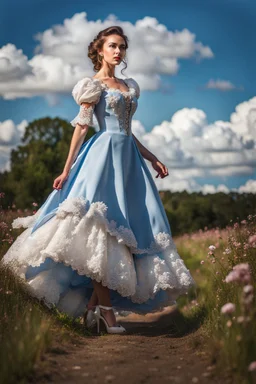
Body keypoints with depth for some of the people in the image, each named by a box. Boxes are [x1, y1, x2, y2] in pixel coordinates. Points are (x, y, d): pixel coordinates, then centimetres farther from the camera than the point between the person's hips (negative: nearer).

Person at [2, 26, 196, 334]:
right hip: (104, 156, -7)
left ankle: (92, 305, 1)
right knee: (102, 229, -14)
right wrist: (66, 170, -9)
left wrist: (153, 158, 22)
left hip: (128, 158, 7)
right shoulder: (93, 84, 2)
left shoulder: (130, 86, 21)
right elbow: (81, 127, -3)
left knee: (128, 227, 0)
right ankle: (105, 308, -14)